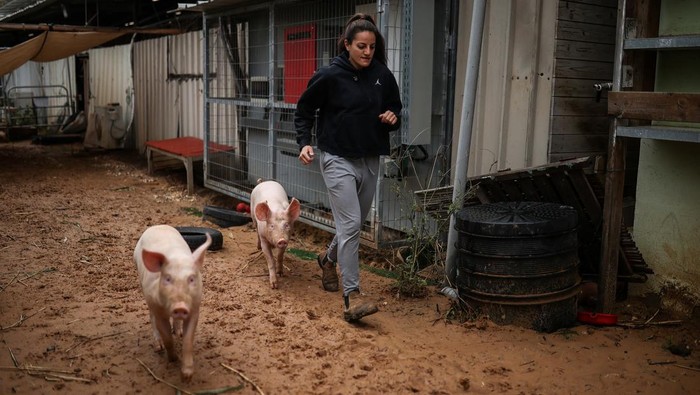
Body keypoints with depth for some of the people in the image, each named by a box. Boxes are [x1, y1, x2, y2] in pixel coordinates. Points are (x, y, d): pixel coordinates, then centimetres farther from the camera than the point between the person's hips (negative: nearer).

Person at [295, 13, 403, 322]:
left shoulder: (382, 75, 1)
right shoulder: (329, 76, -10)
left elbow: (395, 109, 15)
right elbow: (304, 110, 2)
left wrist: (393, 118, -8)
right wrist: (304, 143, -11)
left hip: (370, 161, 5)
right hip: (338, 160, -5)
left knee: (355, 224, 17)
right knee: (350, 225, -13)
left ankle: (329, 258, 47)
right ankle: (352, 298, -10)